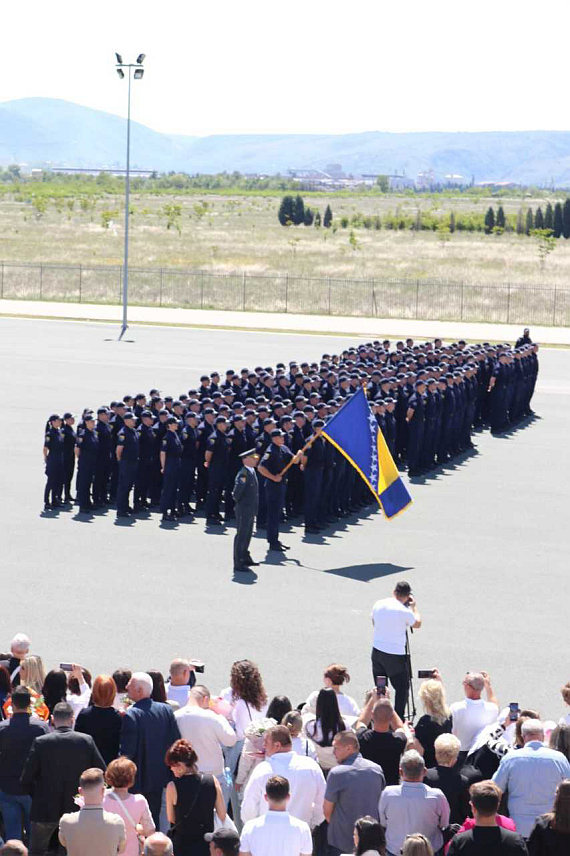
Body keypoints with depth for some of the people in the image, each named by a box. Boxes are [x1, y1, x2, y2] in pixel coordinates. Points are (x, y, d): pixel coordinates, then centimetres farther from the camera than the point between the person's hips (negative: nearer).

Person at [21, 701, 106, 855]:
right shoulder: (87, 740, -8)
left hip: (45, 809, -1)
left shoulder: (40, 742, -11)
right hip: (78, 809, 1)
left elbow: (26, 780, -8)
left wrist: (37, 796, 10)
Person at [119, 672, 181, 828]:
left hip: (137, 780, -5)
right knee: (154, 819, 17)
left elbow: (127, 751, -20)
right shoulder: (166, 710, -2)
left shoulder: (131, 715, -20)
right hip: (159, 777, 6)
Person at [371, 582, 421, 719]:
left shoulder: (378, 604, -1)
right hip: (395, 655, -6)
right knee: (402, 688, 7)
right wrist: (414, 606, 15)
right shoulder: (404, 611, -17)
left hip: (377, 651, 6)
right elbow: (417, 624, 2)